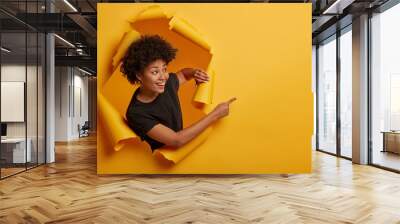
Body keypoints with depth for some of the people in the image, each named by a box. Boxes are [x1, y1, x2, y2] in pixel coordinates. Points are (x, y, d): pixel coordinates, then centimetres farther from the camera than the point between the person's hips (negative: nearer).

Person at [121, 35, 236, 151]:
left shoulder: (167, 83, -9)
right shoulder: (136, 113, -26)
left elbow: (183, 73, 15)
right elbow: (177, 140, -30)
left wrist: (195, 73, -9)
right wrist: (215, 114, -26)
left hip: (180, 150, 7)